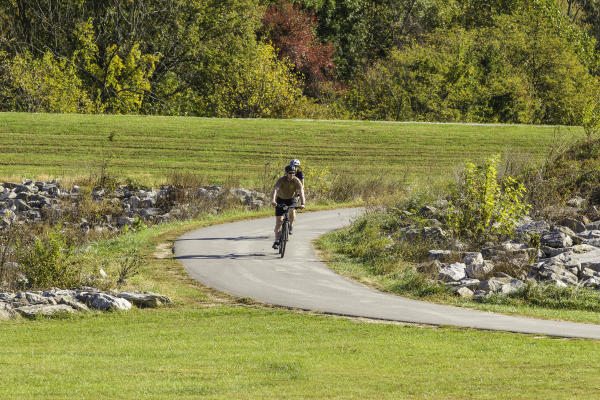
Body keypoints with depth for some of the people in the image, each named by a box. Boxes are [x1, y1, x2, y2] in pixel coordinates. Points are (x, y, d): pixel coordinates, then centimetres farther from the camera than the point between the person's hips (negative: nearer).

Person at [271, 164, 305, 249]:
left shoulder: (296, 181, -23)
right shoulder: (281, 180, -24)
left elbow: (301, 192, -34)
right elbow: (275, 190, -38)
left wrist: (302, 204, -51)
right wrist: (273, 200, -56)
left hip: (292, 198, 0)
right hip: (281, 199, 0)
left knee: (291, 211, -30)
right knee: (279, 220, -8)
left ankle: (291, 225, 0)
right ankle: (276, 241, -3)